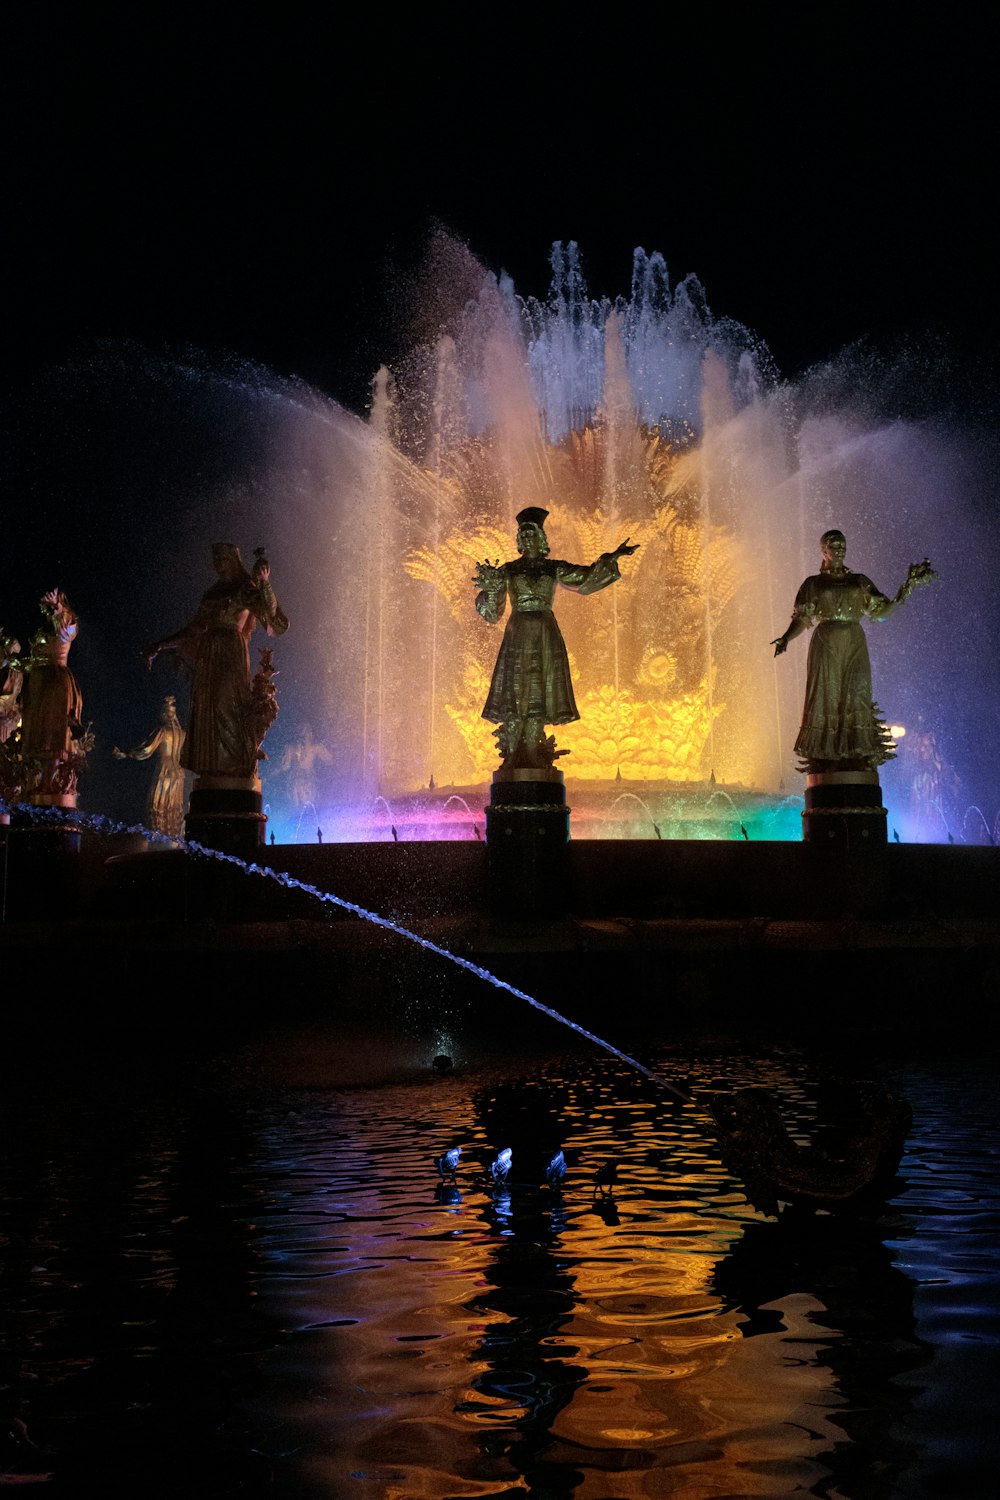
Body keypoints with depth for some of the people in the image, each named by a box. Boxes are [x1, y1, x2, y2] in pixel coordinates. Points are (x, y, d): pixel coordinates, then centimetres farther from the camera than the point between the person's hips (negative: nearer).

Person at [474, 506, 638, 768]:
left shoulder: (553, 569, 12)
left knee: (539, 695, -3)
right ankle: (511, 756, -7)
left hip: (546, 637, 1)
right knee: (514, 694, -8)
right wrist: (490, 587, -11)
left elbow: (586, 578, 12)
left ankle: (532, 756, -1)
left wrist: (612, 558, 3)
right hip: (517, 636, -1)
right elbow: (491, 612, 7)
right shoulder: (508, 570, 9)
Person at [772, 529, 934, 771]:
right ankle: (823, 758, -8)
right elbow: (802, 619, 4)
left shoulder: (859, 581, 17)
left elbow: (882, 611, 13)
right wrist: (786, 639, -15)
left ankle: (858, 755, -10)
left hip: (854, 645, 2)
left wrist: (906, 589, 2)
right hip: (825, 646, -2)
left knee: (856, 696, -8)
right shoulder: (814, 583, 11)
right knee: (825, 698, -8)